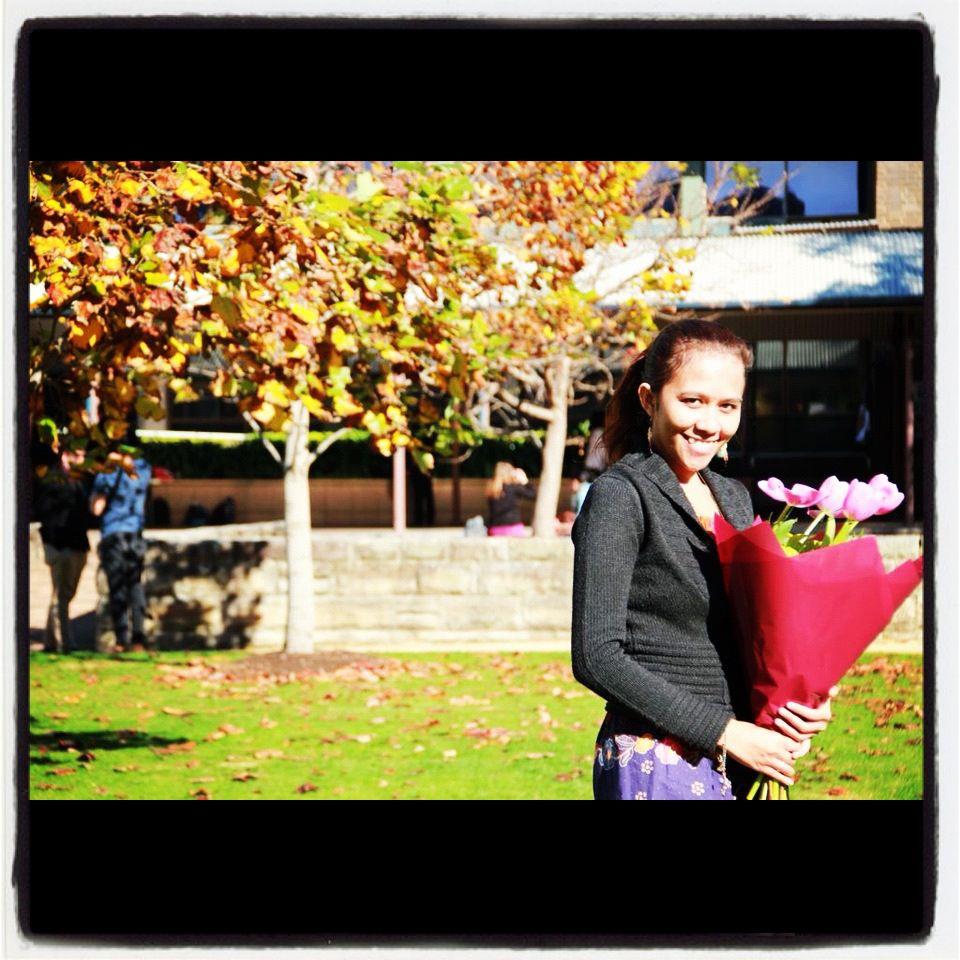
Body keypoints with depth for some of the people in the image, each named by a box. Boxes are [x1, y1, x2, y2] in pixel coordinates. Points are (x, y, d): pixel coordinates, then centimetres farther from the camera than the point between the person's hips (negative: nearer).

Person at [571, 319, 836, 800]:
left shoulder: (734, 499, 14)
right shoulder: (620, 497, -8)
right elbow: (597, 656, -14)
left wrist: (803, 703, -1)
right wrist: (725, 732, -15)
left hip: (737, 767, 7)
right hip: (656, 762, -7)